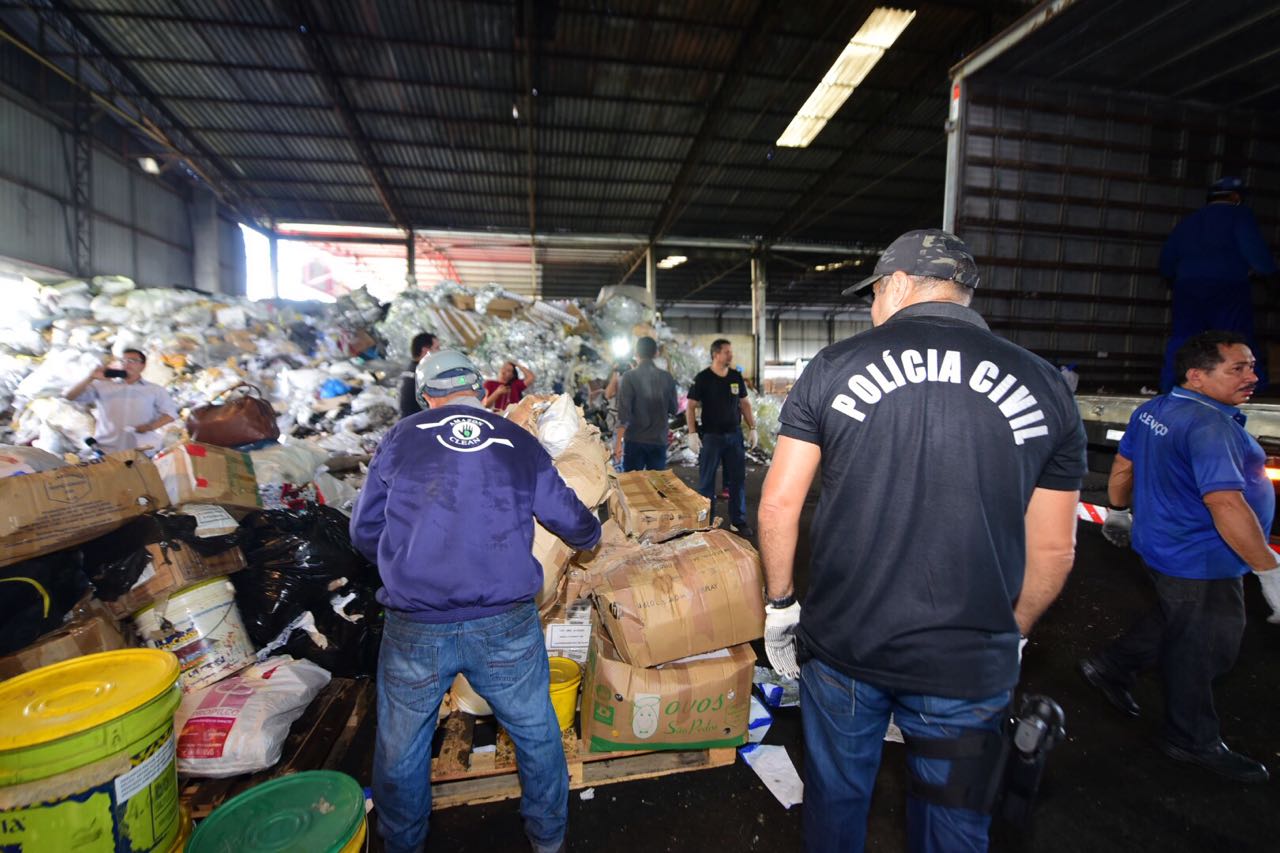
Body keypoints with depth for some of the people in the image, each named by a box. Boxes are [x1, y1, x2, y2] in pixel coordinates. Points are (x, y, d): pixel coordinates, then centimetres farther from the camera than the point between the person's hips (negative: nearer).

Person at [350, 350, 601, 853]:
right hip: (506, 626, 1)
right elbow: (576, 526, 10)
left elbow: (364, 532, 8)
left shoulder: (402, 437, 3)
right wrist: (590, 534, 33)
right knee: (537, 733, 24)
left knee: (401, 752, 26)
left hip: (414, 629, 0)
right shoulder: (521, 444, 4)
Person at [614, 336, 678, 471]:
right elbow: (674, 409, 9)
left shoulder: (629, 377, -7)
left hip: (635, 440, -3)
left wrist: (618, 442, -10)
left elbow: (624, 413, -12)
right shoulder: (667, 377, 2)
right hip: (659, 440, 3)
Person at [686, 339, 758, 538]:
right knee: (707, 481, 5)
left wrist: (752, 428, 6)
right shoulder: (702, 378, -7)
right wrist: (692, 433, -15)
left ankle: (738, 522, 20)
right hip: (710, 436, -4)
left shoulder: (736, 377, 5)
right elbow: (691, 407, -7)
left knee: (738, 479, 8)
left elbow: (745, 404, 12)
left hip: (734, 435, 4)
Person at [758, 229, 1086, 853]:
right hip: (970, 666, 2)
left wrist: (780, 602, 5)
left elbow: (778, 505, -9)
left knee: (836, 798, 23)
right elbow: (1053, 551, 2)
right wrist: (1009, 635, 18)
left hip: (841, 645, -1)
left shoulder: (833, 366, -9)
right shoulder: (1043, 387, -3)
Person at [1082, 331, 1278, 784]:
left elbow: (1122, 467, 11)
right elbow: (1226, 505, -31)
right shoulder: (1211, 425, -26)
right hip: (1201, 562, -8)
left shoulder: (1152, 410, 1)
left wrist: (1119, 513, 24)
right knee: (1198, 652, 10)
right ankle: (1194, 740, 29)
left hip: (1164, 546, 8)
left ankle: (1110, 667, 37)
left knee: (1173, 625, 28)